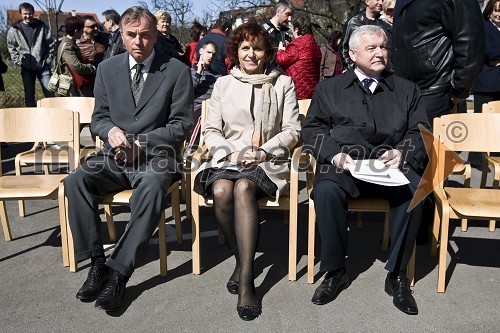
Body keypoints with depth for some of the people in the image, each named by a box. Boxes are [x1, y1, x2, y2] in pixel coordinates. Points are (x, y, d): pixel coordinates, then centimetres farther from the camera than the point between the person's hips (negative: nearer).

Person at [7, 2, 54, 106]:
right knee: (29, 95, 6)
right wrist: (19, 61, -4)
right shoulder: (14, 30, 0)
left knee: (49, 92, -1)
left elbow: (50, 45, 2)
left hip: (43, 66, -1)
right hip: (26, 68, 1)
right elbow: (11, 48, 7)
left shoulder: (42, 27, -1)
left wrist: (48, 60, -4)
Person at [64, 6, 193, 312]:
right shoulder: (107, 69, 10)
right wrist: (111, 130, -11)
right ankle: (96, 261, -12)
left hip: (155, 155, -3)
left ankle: (119, 271, -26)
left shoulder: (177, 71, 0)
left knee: (152, 187, -36)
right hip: (116, 155, 4)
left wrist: (140, 143, -12)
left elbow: (181, 124, -2)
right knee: (76, 182, -23)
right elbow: (99, 117, 14)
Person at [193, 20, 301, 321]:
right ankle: (243, 260, -11)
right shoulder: (223, 84, 15)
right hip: (228, 159, 2)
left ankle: (246, 277, -32)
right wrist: (232, 152, -9)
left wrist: (264, 152, -11)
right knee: (222, 191, -33)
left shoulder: (283, 84, 12)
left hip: (267, 161, -1)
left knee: (243, 187, -35)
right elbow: (211, 130, 10)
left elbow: (292, 130, 5)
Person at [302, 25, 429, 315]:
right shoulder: (329, 88, 17)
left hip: (391, 164, 1)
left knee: (413, 191, -31)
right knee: (326, 190, -33)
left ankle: (397, 275, -12)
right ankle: (335, 271, -14)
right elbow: (312, 129, 8)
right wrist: (335, 154, -11)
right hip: (342, 163, -1)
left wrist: (401, 153, -9)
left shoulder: (407, 89, 19)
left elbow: (420, 132, 12)